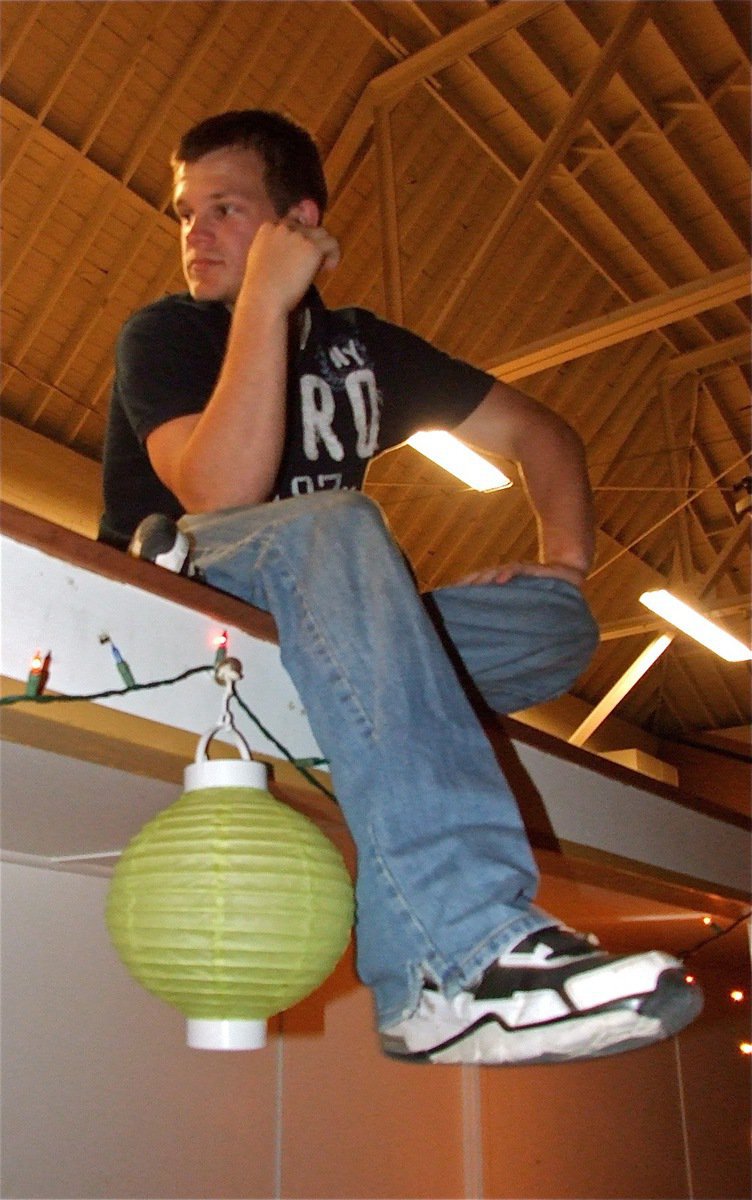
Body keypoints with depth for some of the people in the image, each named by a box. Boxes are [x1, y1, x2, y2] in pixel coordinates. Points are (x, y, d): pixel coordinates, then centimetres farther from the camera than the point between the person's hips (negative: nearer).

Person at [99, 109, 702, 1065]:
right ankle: (468, 957, -50)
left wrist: (564, 556, -3)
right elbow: (221, 495, -20)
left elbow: (541, 433, 15)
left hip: (317, 630, 5)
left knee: (556, 622, -15)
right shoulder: (164, 334, 0)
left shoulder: (360, 346, 13)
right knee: (332, 521, -36)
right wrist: (265, 302, -19)